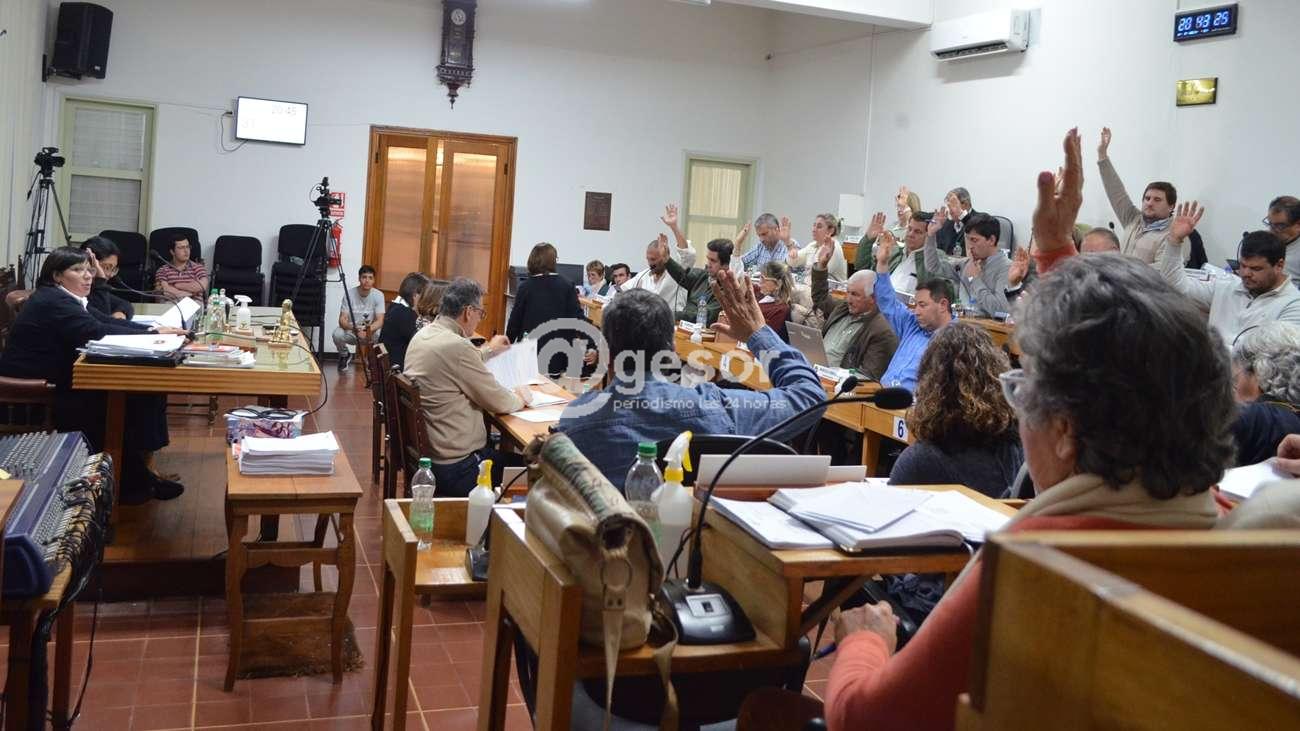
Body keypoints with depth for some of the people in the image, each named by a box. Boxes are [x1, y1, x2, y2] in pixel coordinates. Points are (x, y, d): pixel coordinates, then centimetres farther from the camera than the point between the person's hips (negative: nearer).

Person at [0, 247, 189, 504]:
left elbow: (108, 321, 6)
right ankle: (127, 483, -1)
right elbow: (99, 333, -26)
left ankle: (138, 475, -2)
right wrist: (154, 335, -25)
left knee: (142, 392, -5)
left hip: (59, 382, 9)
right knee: (121, 404, -15)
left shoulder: (71, 298, 13)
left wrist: (154, 329, -10)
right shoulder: (52, 302, -17)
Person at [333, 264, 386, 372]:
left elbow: (380, 321, -19)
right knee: (337, 334, -31)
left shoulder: (378, 295, -13)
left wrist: (369, 329, -41)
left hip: (371, 331, 0)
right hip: (351, 331, 0)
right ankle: (345, 355, 4)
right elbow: (342, 320, -19)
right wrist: (353, 328, -42)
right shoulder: (350, 294, -15)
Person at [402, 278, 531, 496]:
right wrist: (520, 397, 5)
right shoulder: (457, 346, -23)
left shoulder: (422, 335, 5)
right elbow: (499, 403, -14)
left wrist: (488, 350, 33)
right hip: (456, 468, -9)